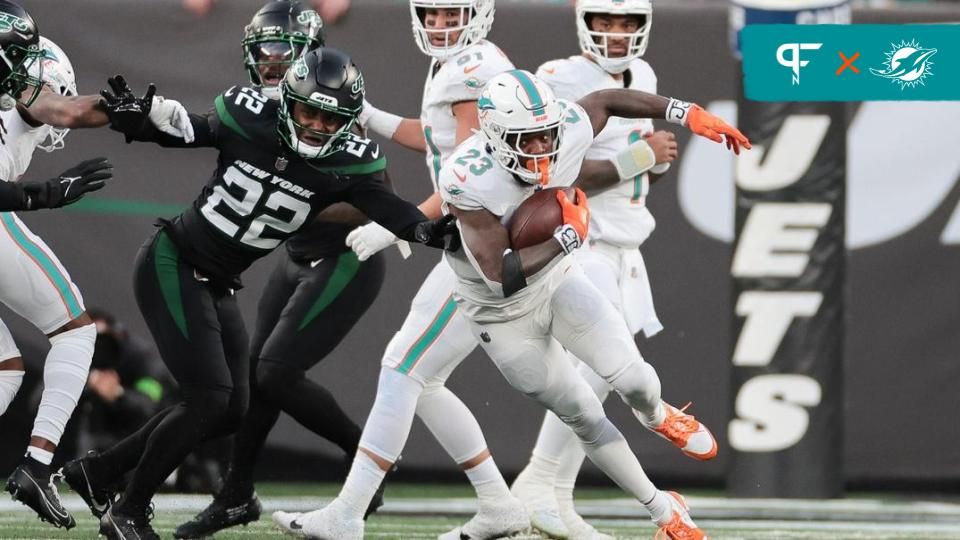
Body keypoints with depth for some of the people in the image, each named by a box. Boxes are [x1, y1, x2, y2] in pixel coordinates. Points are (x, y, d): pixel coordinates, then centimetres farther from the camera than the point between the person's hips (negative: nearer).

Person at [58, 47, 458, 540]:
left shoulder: (348, 163, -7)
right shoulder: (250, 120, -14)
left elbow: (384, 206, -20)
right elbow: (181, 132, 1)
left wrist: (426, 230, -40)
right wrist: (131, 118, -16)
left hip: (217, 287, 6)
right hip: (172, 265, -6)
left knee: (229, 411, 8)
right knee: (208, 397, -15)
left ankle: (95, 472, 21)